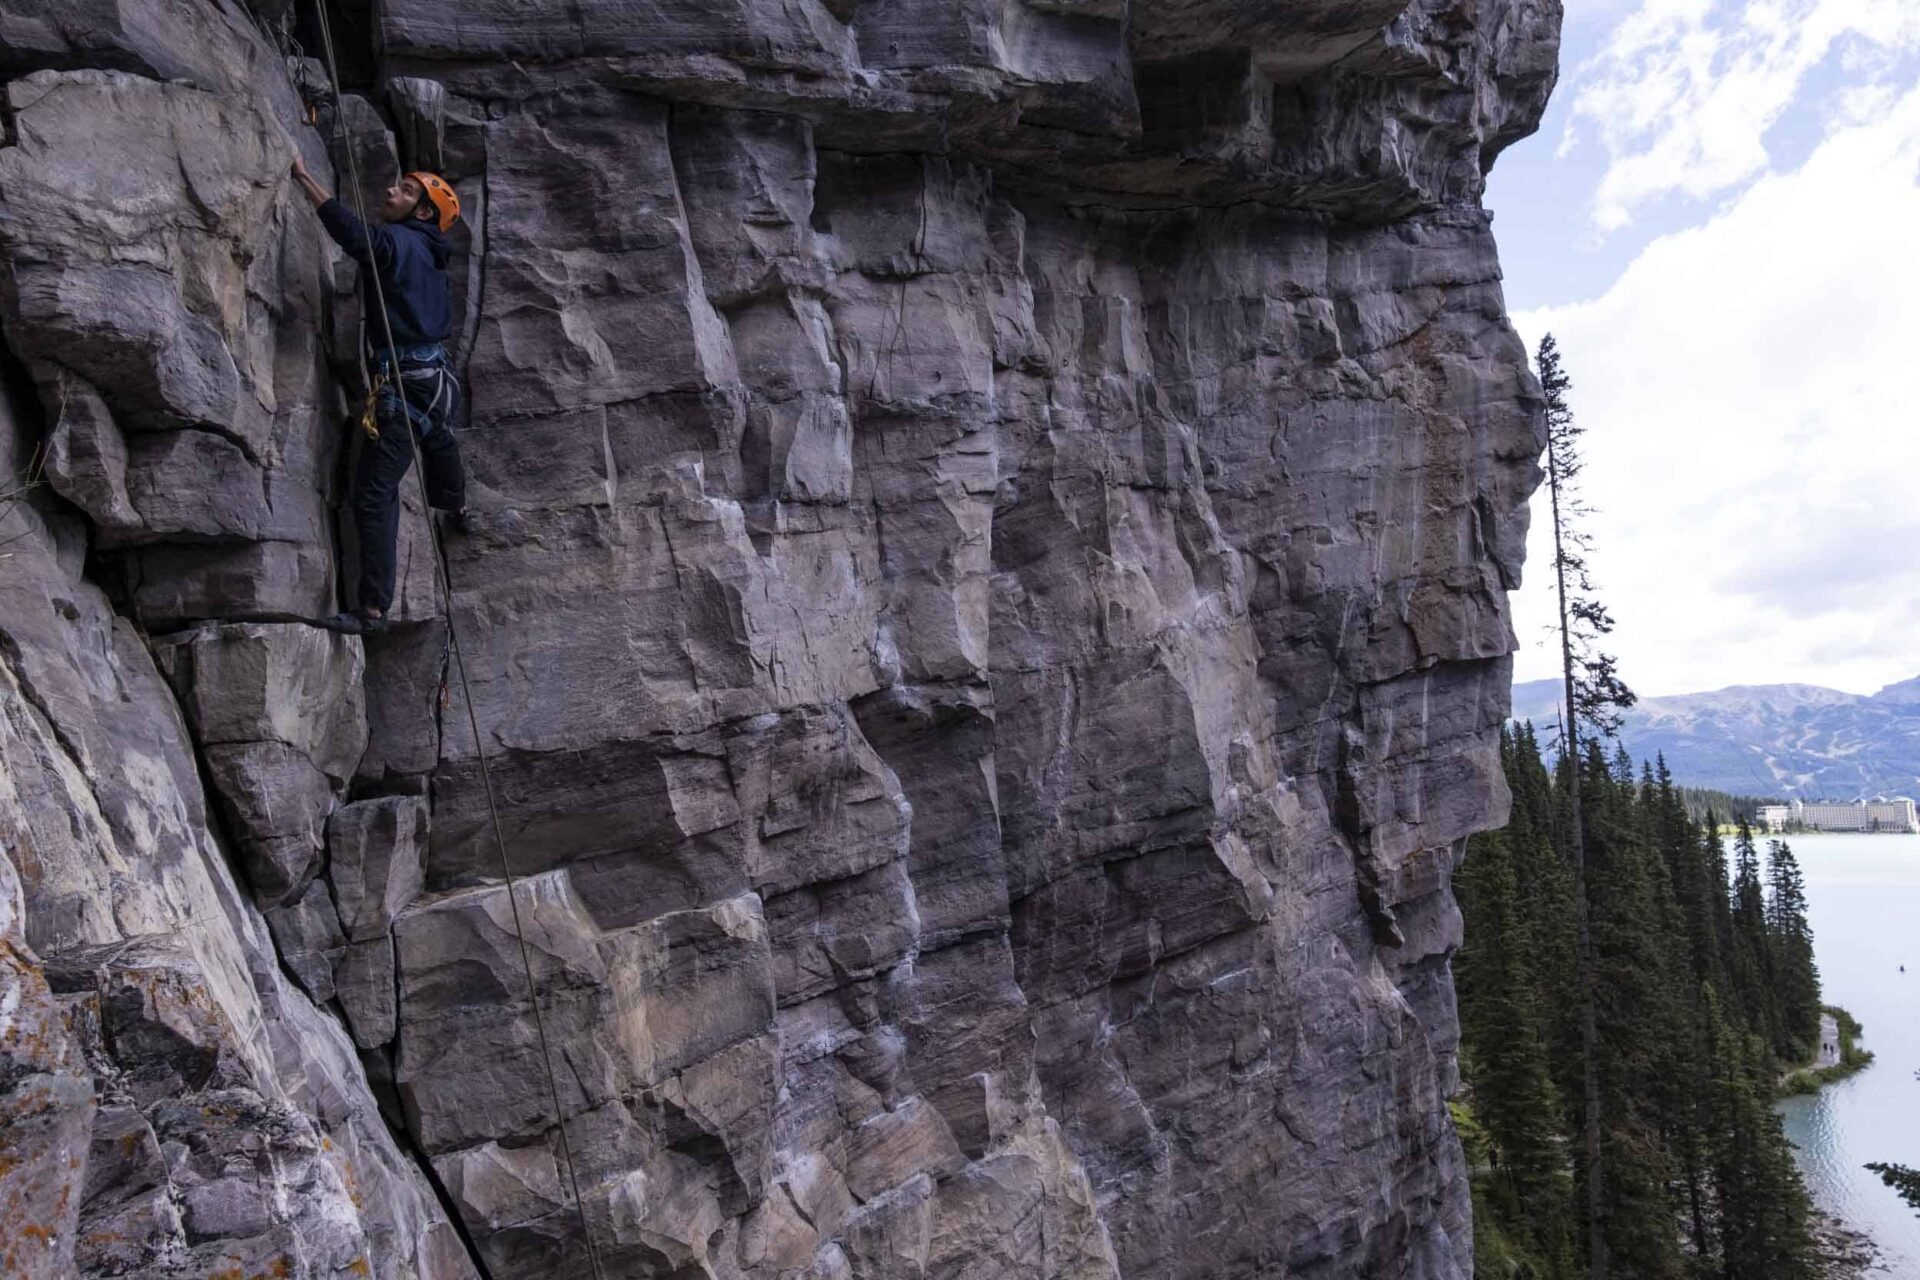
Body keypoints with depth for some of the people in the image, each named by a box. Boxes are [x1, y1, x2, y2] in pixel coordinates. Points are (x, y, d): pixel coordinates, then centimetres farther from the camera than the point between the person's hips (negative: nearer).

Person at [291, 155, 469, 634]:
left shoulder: (398, 242, -11)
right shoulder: (427, 253, 15)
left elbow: (351, 231, -29)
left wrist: (304, 176, -24)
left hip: (407, 383, -10)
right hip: (438, 375, 10)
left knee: (374, 493, -13)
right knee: (437, 438, 41)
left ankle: (373, 609, -17)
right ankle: (456, 510, 71)